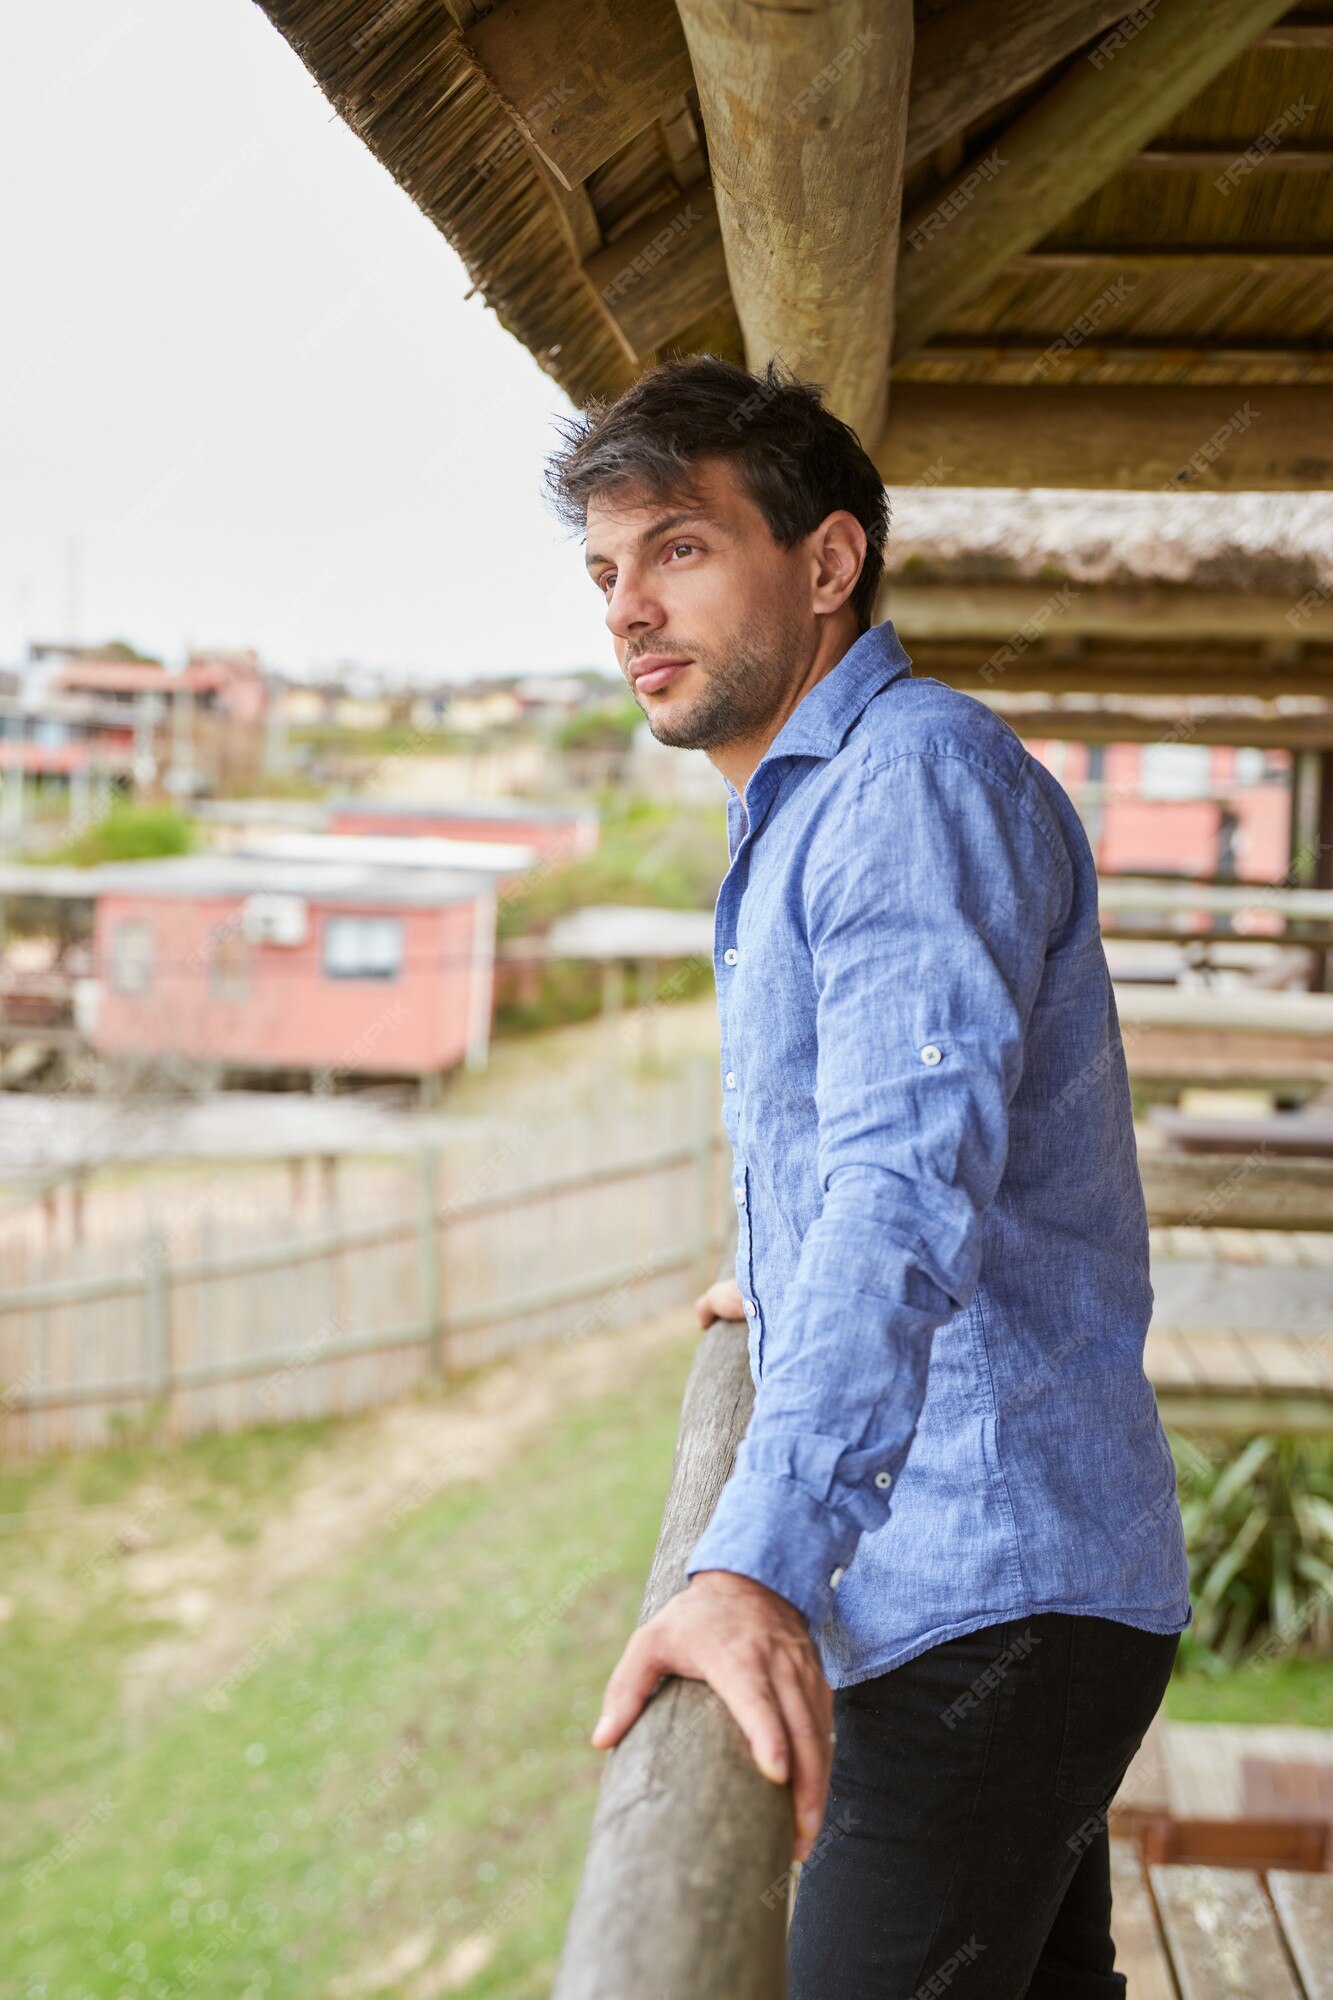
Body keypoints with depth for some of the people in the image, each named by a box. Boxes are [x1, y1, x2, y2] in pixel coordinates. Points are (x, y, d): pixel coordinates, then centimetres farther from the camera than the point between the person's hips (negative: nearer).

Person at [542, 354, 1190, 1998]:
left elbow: (912, 1173, -31)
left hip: (986, 1596, -10)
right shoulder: (806, 820, 18)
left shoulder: (921, 774, -15)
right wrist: (783, 1286, 50)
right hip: (998, 1577, 10)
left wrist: (760, 1563, -42)